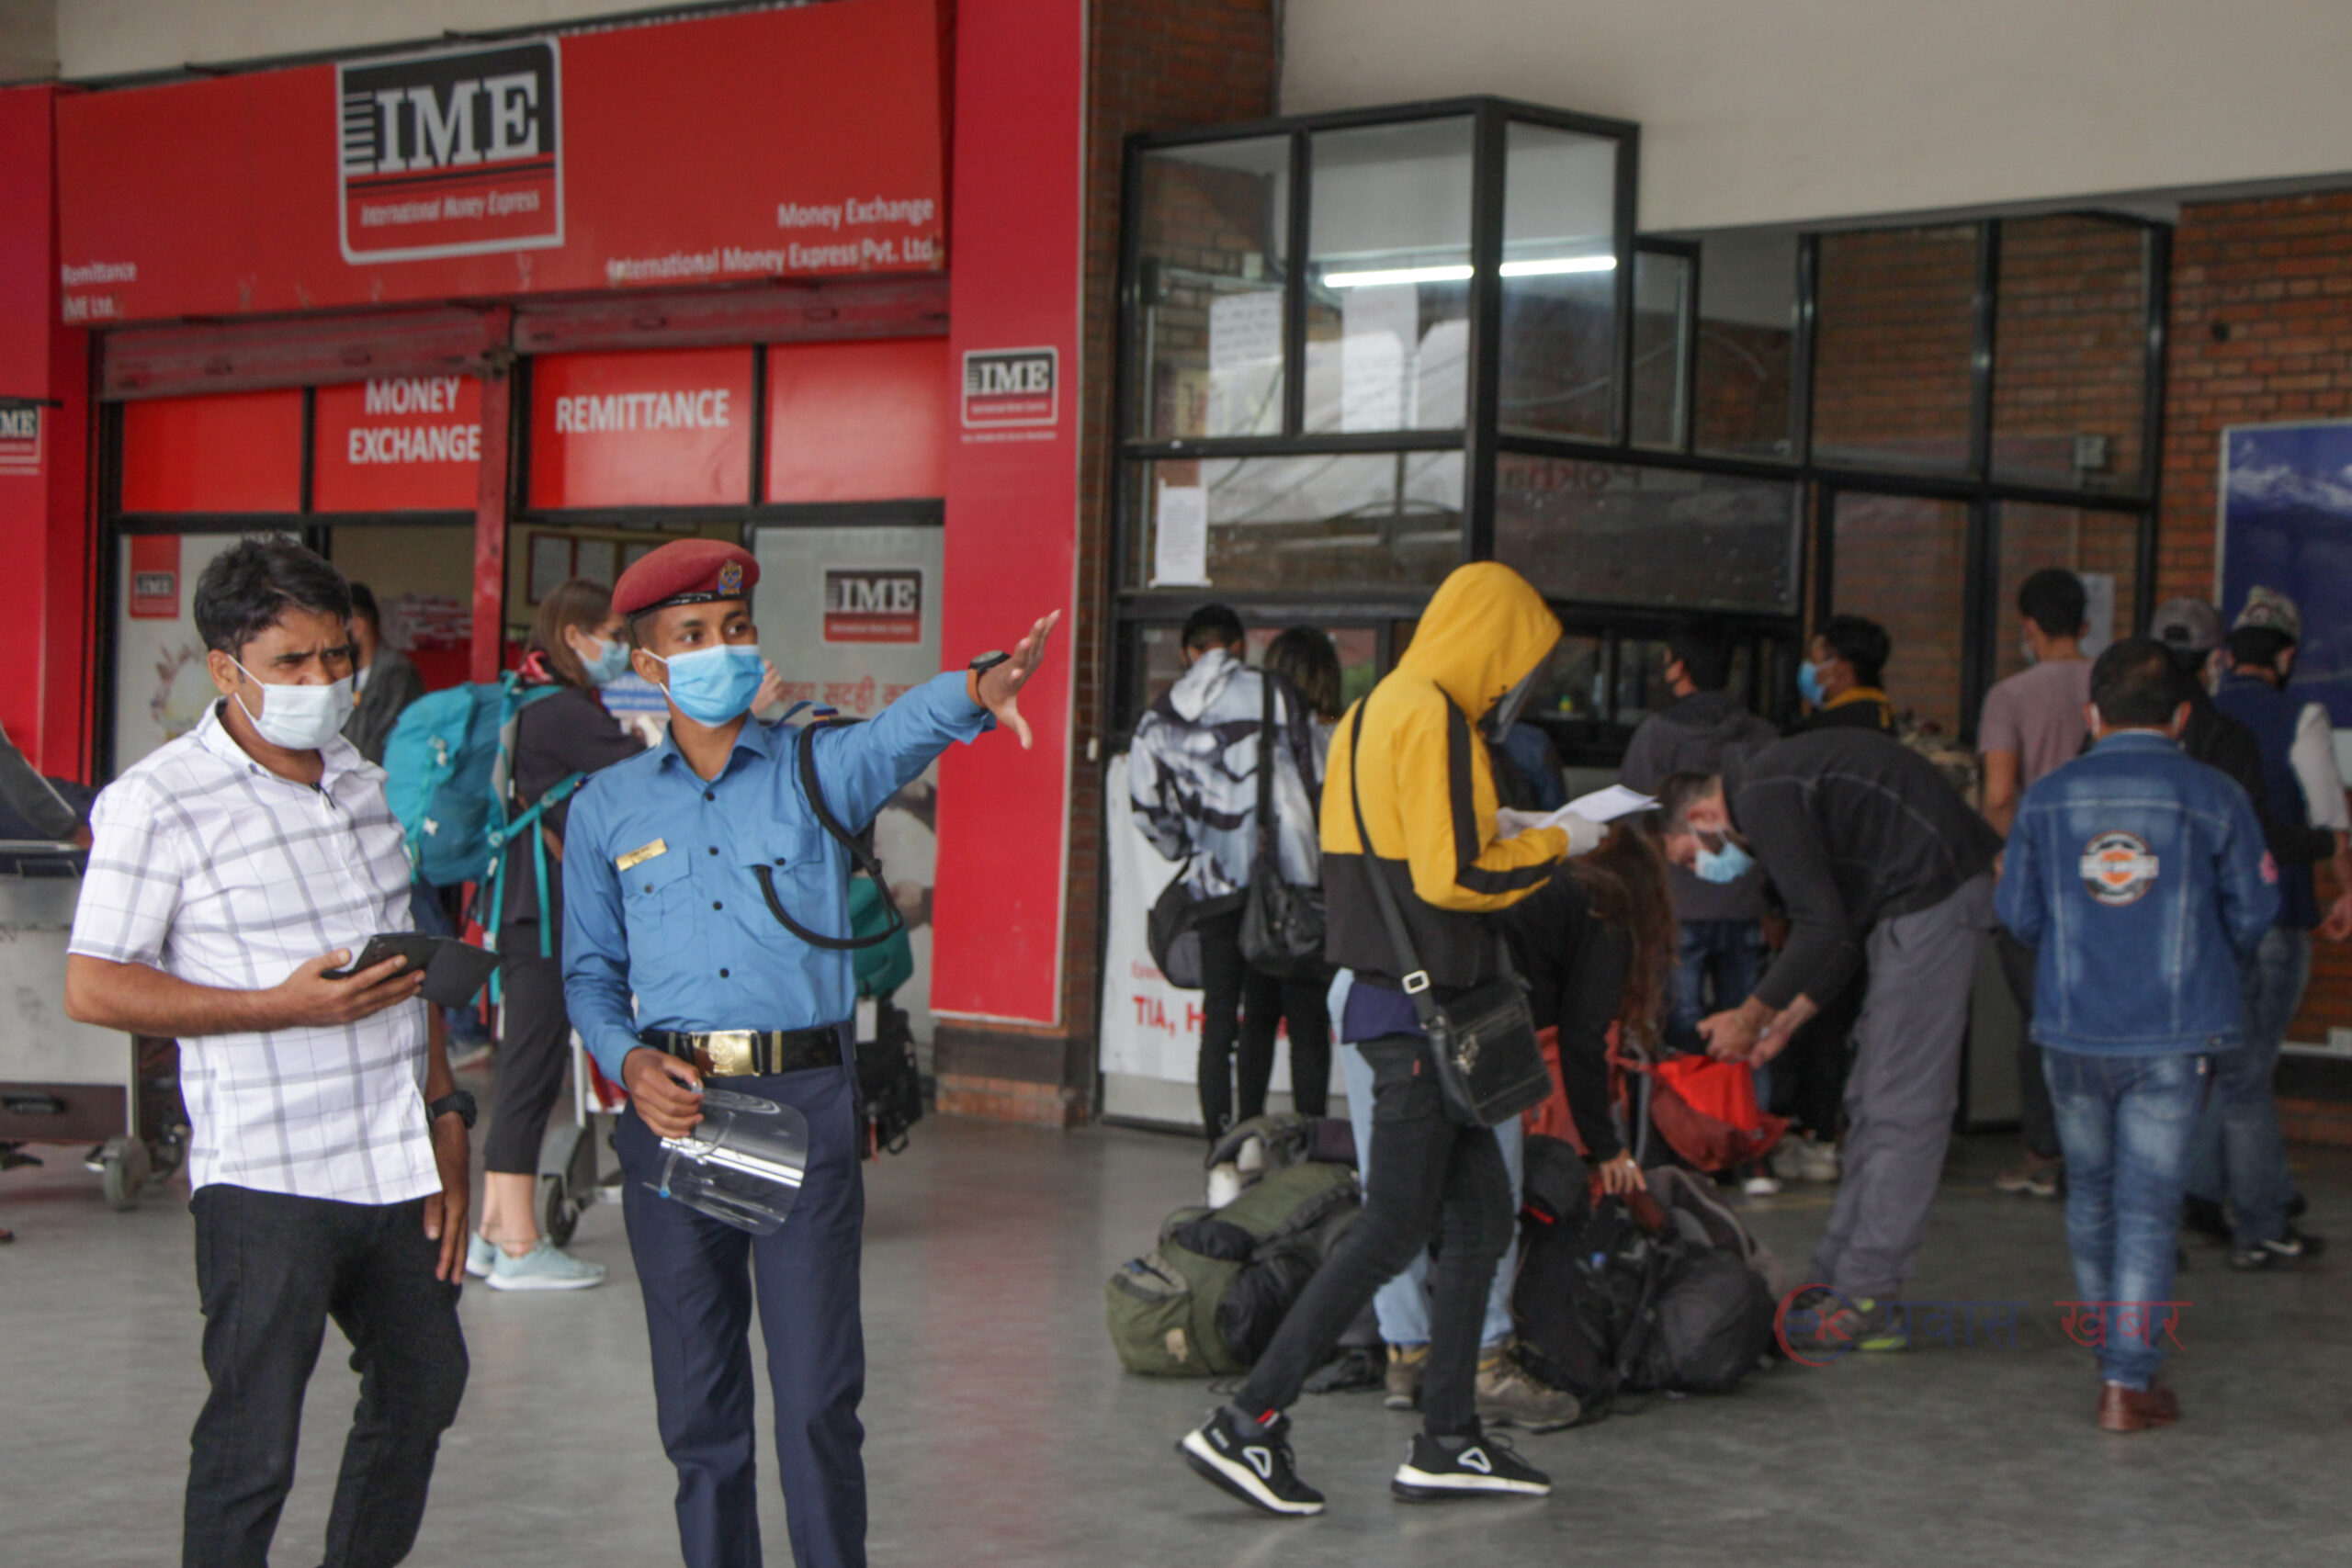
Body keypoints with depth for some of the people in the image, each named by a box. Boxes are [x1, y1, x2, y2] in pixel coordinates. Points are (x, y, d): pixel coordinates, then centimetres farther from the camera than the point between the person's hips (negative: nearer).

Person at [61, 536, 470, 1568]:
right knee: (254, 1440, -4)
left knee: (424, 1387, 19)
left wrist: (446, 1119, 14)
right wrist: (285, 1007, -18)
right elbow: (93, 990, -11)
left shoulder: (365, 784, 12)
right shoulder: (156, 803, -9)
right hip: (268, 1179, -7)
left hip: (400, 1163, 7)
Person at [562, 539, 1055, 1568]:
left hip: (805, 1101, -2)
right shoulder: (608, 808, 11)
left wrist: (980, 689, -41)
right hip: (670, 1107, 2)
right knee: (697, 1402, 8)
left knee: (818, 1397, -4)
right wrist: (629, 1061, -5)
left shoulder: (816, 769, 4)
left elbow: (901, 733, -18)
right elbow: (589, 972, 16)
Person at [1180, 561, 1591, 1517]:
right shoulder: (1434, 719, -15)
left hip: (1391, 998, 10)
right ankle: (1246, 1424, -5)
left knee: (1482, 1214, 12)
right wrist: (1555, 847, -7)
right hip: (1421, 1008, -10)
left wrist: (1502, 835, 16)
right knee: (1393, 1230, -7)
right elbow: (1451, 877, -20)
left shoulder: (1372, 712, 16)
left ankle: (1446, 1442, 15)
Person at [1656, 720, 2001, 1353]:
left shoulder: (1764, 799, -12)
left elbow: (1825, 931, -15)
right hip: (1931, 897, 11)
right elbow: (1839, 930, 23)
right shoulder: (1773, 787, 20)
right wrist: (1784, 1023, 19)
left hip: (1934, 894, -11)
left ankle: (1866, 1303, -8)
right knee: (1870, 1103, 13)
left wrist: (1750, 1016, -3)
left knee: (1902, 1106, -9)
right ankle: (1836, 1277, 16)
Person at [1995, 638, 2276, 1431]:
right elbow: (2253, 913, 1)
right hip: (2174, 1036, -2)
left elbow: (2017, 913, 6)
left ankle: (2110, 1340, 33)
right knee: (2147, 1205, -1)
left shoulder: (2047, 797, 1)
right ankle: (2128, 1380, -4)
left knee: (2091, 1189, 19)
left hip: (2071, 1031, 2)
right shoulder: (2213, 797, -4)